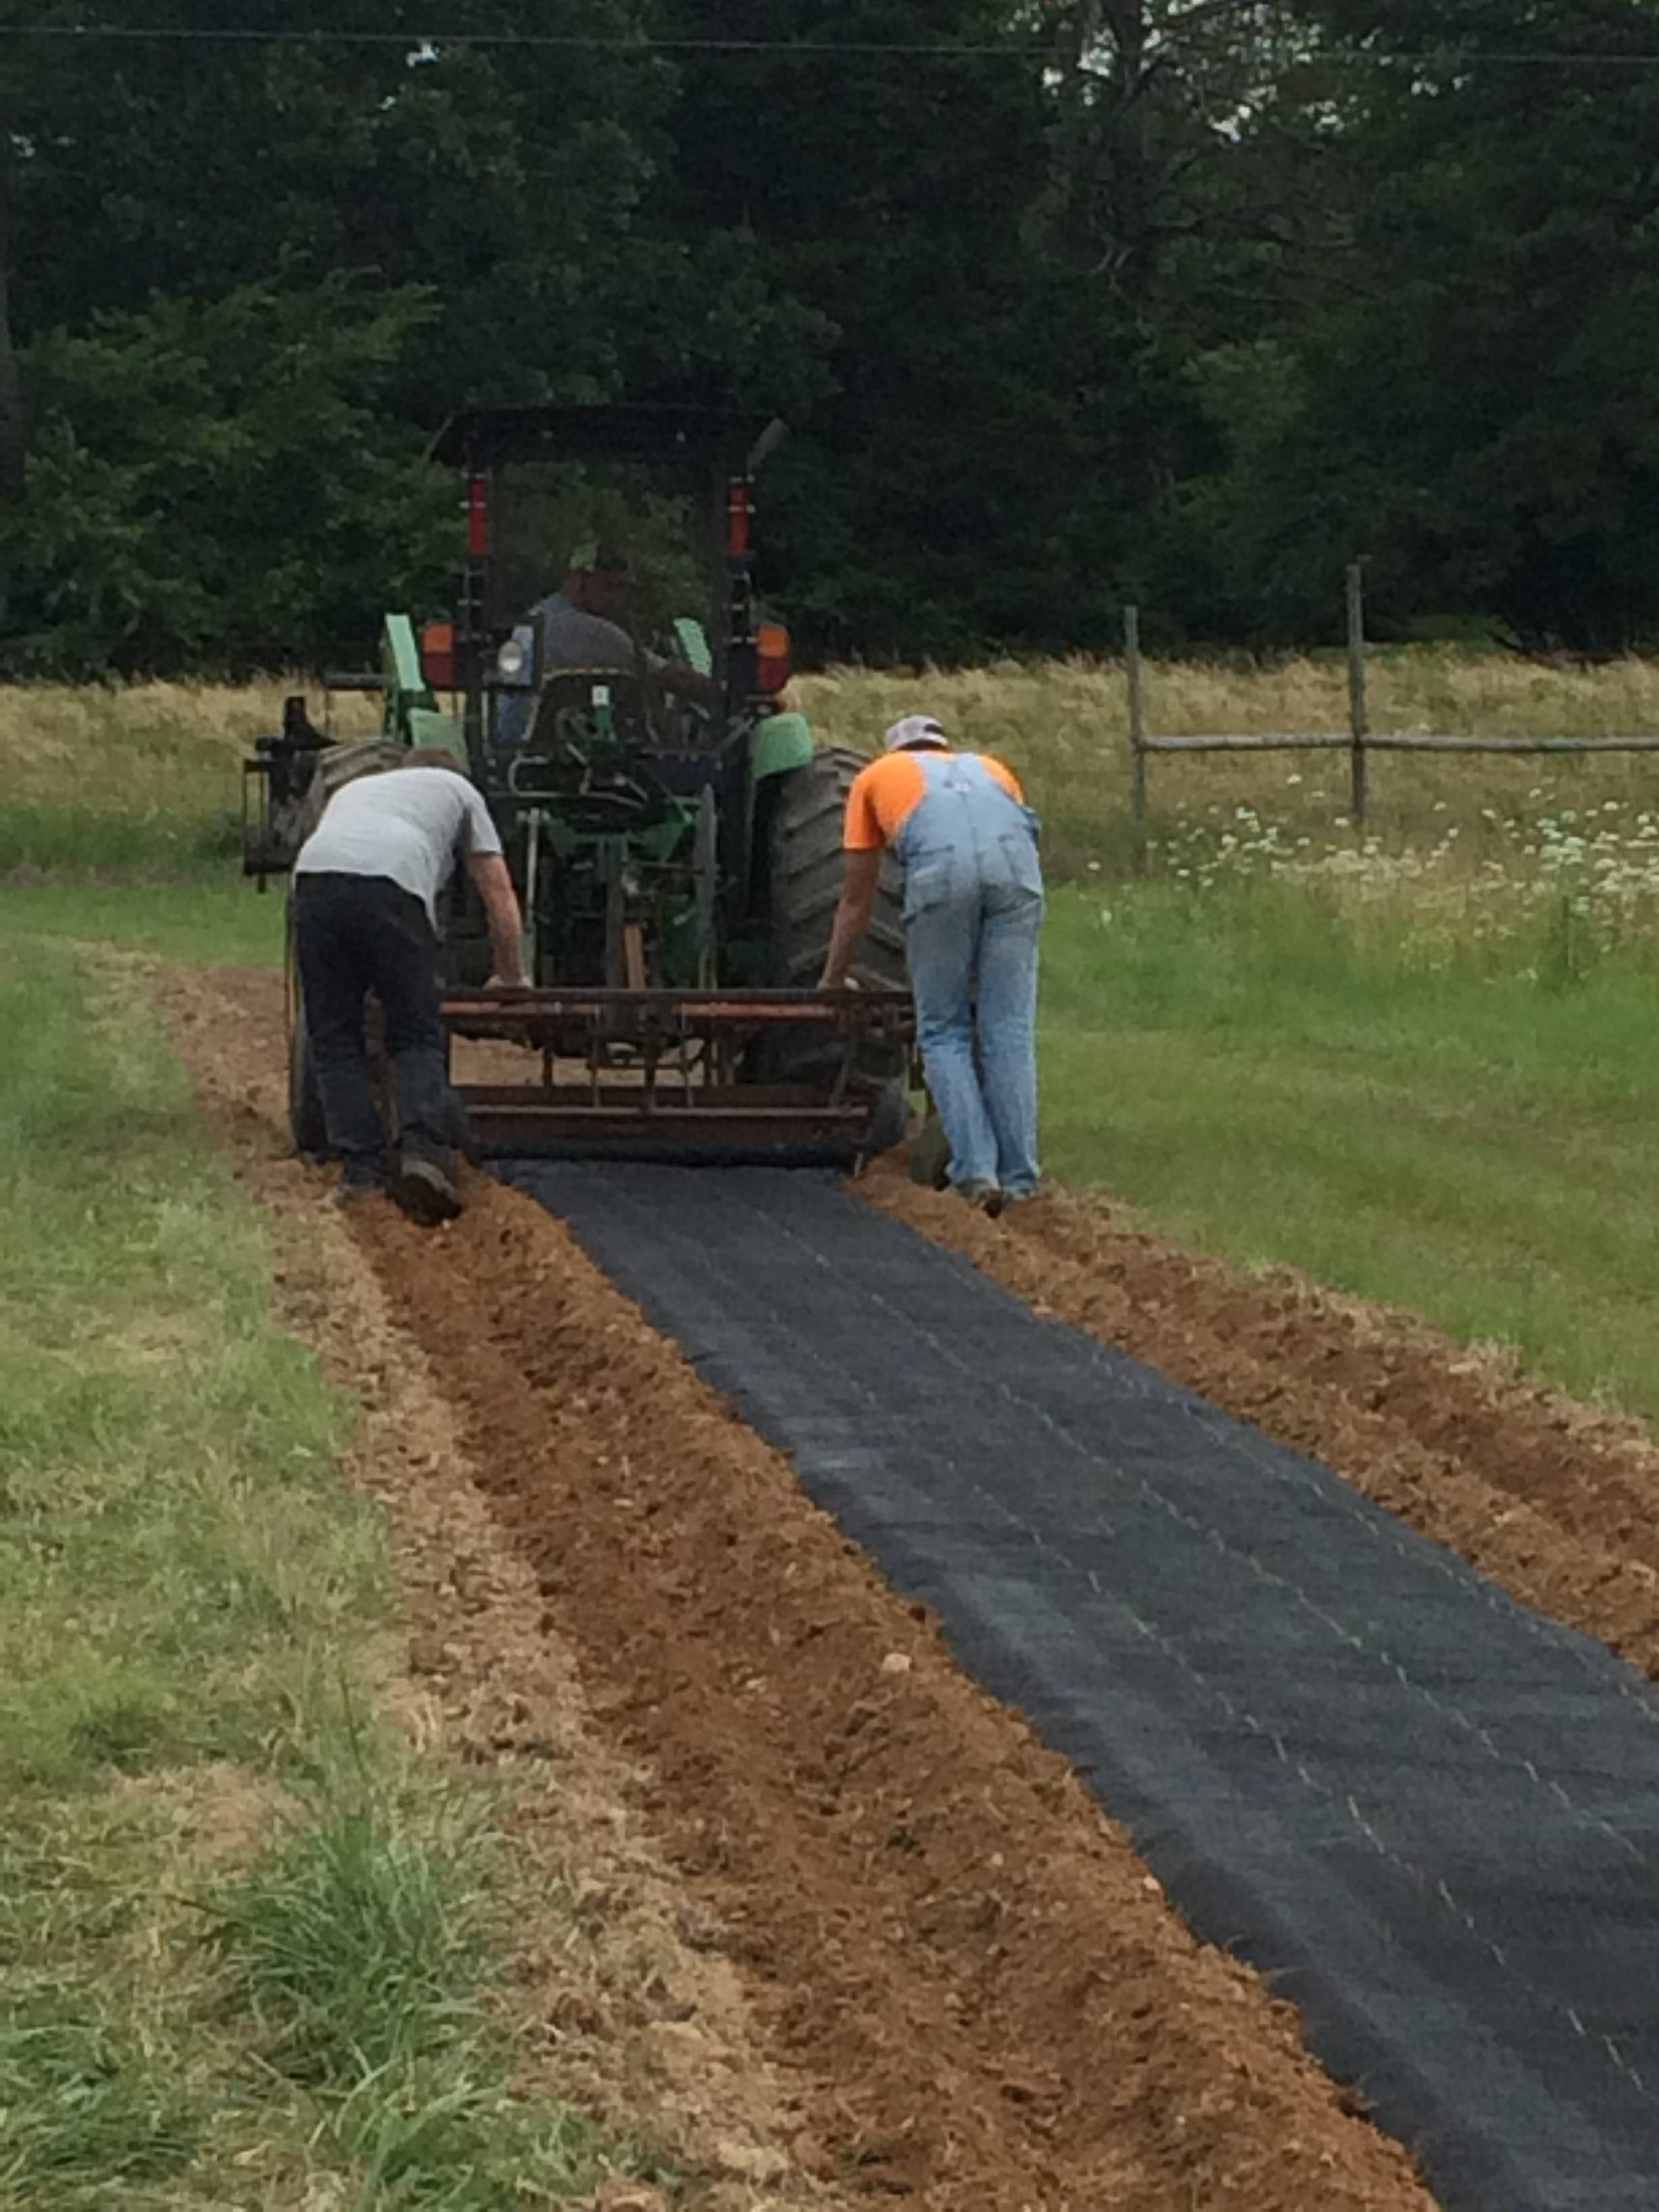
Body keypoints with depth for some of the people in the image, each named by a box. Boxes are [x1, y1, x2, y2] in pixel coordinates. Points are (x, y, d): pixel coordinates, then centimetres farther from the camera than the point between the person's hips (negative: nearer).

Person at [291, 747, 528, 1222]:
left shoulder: (354, 789, 43)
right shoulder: (456, 788, 33)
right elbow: (501, 898, 32)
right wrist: (510, 977, 46)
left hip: (314, 877, 3)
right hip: (392, 884, -3)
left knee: (336, 1041, 10)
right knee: (417, 1039, 5)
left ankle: (360, 1172, 3)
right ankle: (424, 1153, -15)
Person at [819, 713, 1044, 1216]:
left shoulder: (876, 776, 34)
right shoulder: (991, 769, 40)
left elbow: (856, 902, 37)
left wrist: (831, 982, 50)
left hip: (938, 864, -2)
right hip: (1014, 855, 2)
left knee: (943, 1033, 10)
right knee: (1010, 1030, 8)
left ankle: (976, 1174, -1)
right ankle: (1020, 1181, 7)